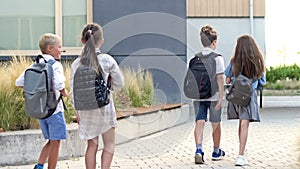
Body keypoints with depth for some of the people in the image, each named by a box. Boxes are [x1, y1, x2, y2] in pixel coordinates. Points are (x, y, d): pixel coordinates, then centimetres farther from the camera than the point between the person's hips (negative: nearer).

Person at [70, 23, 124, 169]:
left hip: (85, 109, 3)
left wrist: (77, 111, 8)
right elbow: (119, 83, -3)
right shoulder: (107, 60, -10)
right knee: (109, 144, 11)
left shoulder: (77, 64, -5)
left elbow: (74, 90, -2)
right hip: (104, 107, -2)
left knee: (92, 145, 13)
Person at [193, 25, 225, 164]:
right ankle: (216, 152, 27)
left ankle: (199, 150, -21)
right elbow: (220, 78, -11)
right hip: (213, 95, -3)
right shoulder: (217, 58, -7)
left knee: (200, 123, -1)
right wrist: (221, 97, -10)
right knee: (216, 124, 13)